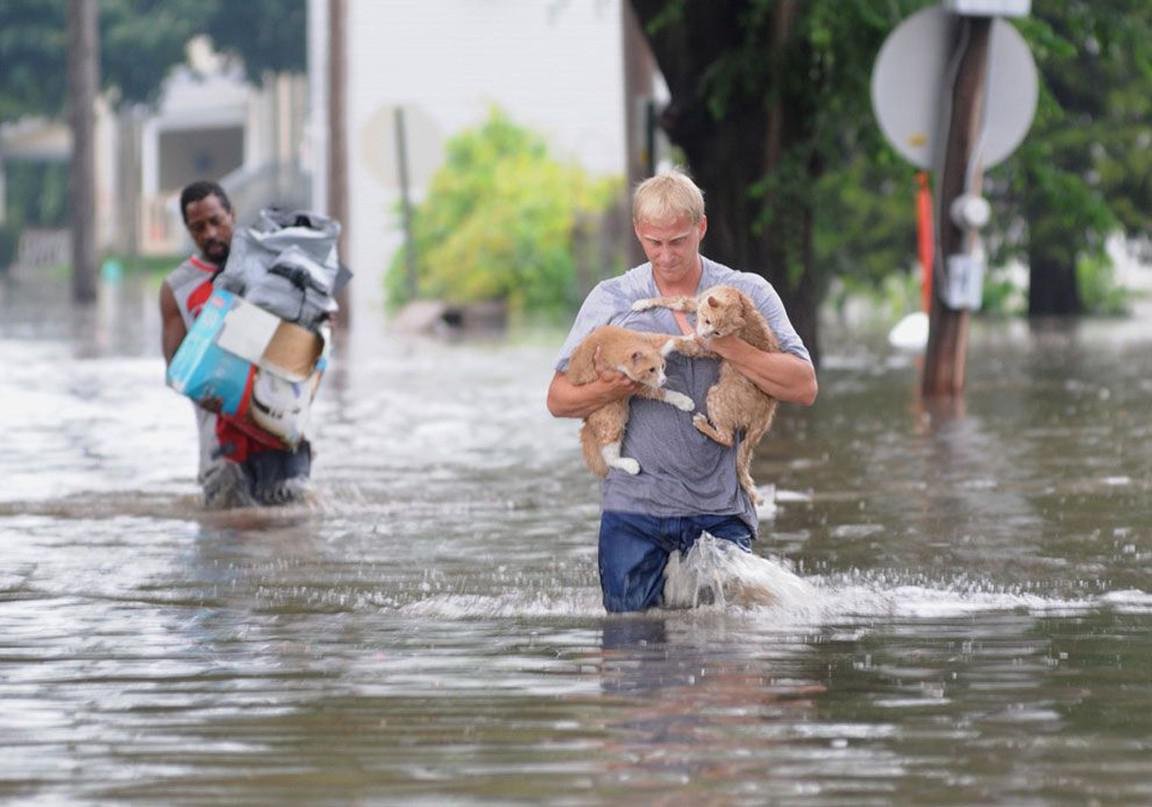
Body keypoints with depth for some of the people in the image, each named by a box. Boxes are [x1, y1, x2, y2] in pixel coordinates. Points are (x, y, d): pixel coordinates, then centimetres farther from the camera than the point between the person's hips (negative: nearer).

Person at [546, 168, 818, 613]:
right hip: (634, 508, 1)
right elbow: (559, 399, 5)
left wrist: (725, 345, -16)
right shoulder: (610, 300, 6)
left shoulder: (749, 294, 3)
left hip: (720, 512, -1)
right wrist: (610, 389, -17)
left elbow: (804, 388, -5)